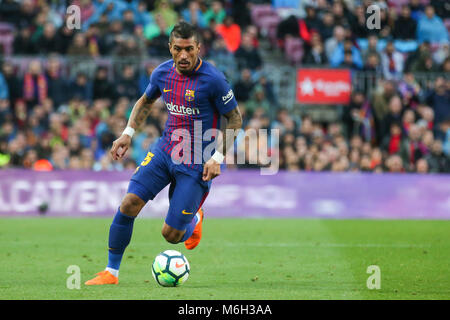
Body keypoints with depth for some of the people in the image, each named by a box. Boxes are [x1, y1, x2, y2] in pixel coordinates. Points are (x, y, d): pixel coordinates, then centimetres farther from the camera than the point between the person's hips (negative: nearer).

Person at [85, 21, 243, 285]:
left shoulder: (213, 80, -16)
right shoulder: (163, 73, 0)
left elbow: (235, 119, -7)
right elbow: (146, 101, 20)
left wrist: (218, 158, -14)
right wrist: (128, 133, 9)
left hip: (196, 164, -4)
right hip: (165, 152, 4)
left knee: (171, 234, -5)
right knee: (129, 204, -13)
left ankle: (194, 219, 33)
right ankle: (112, 272, 0)